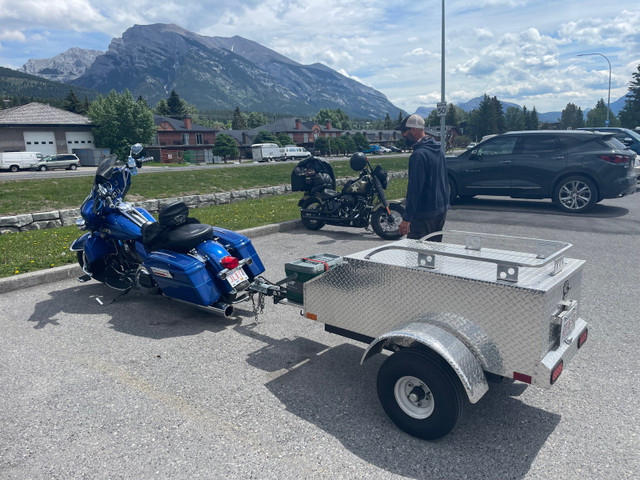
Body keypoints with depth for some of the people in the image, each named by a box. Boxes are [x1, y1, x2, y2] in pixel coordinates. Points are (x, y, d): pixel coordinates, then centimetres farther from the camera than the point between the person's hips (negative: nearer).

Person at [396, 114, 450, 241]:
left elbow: (415, 188, -23)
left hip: (424, 214, -10)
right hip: (441, 210, 10)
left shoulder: (419, 155, -19)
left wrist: (407, 218, -22)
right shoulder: (438, 150, 12)